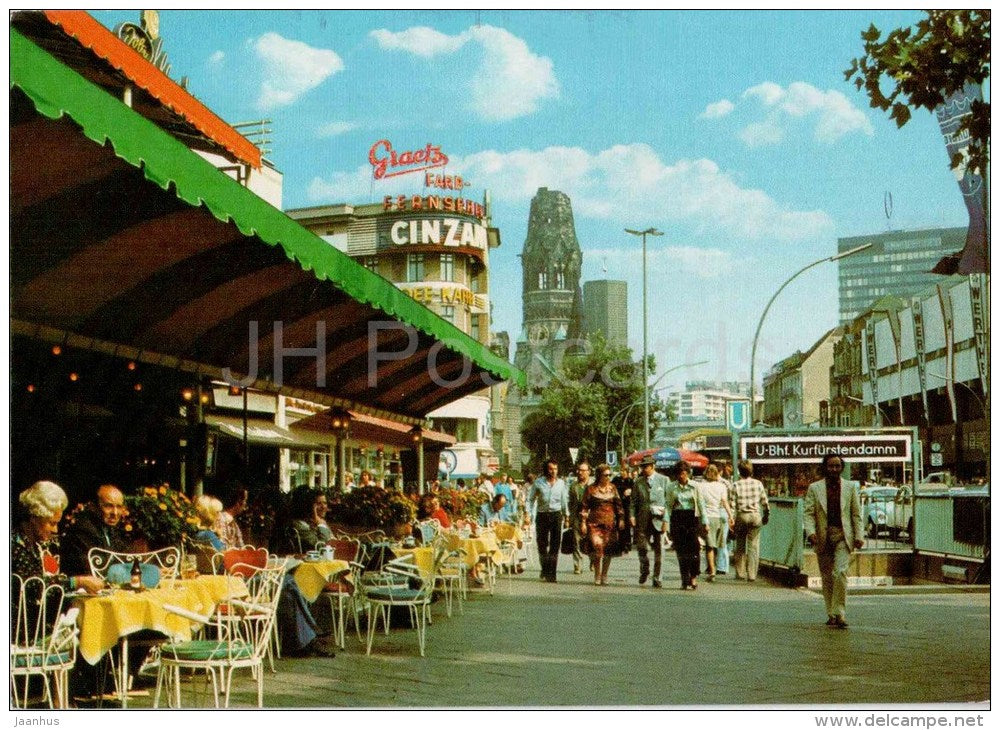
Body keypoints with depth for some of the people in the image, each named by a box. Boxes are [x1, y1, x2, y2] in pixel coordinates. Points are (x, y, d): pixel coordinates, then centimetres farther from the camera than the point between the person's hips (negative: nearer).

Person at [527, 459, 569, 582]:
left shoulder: (561, 483, 6)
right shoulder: (538, 482, -1)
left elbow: (564, 501, 14)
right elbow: (531, 499, 3)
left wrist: (566, 517, 14)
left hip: (556, 515, 1)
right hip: (542, 516, -1)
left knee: (555, 546, -4)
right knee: (542, 545, 5)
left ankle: (551, 573, -1)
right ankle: (545, 569, 26)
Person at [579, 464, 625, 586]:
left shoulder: (612, 488, 11)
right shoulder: (590, 488, 3)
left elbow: (619, 505, 13)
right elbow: (584, 506, 3)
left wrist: (621, 519, 4)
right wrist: (583, 522, -3)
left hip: (610, 523, 3)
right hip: (595, 523, -3)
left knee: (608, 549, 0)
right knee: (597, 546, -16)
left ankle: (604, 575, 14)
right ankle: (597, 575, -2)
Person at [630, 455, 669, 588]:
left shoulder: (663, 480, 3)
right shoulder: (638, 482, 9)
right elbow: (634, 501, 8)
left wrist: (666, 511, -10)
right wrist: (632, 515, -4)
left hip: (659, 519, -1)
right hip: (642, 520, 2)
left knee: (658, 549, 1)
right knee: (641, 547, 1)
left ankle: (656, 577, 9)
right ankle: (644, 571, 26)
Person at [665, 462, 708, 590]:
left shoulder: (694, 487, 3)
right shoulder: (672, 488, 5)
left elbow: (701, 504, 6)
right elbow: (668, 506, 7)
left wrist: (705, 522, 3)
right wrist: (666, 521, -3)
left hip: (692, 518, -1)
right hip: (677, 519, 1)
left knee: (694, 548, -9)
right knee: (681, 550, 0)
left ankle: (693, 577, 3)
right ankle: (685, 579, 6)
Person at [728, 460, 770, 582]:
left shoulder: (735, 485, -5)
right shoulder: (758, 484, 1)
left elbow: (732, 504, -7)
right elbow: (764, 502, 6)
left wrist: (731, 520, -2)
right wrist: (765, 515, 19)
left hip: (741, 516, -1)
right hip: (755, 516, 1)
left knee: (740, 546, 11)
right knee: (753, 546, 4)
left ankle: (740, 573, 14)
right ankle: (752, 575, 0)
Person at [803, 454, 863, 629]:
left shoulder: (850, 487, 8)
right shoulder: (814, 488, 6)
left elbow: (856, 514, 9)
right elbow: (808, 512, 0)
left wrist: (858, 536, 1)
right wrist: (810, 532, -15)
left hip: (843, 536, -1)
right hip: (823, 537, 1)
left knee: (840, 572, -17)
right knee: (827, 577, 6)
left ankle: (839, 613, -12)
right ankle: (831, 614, 17)